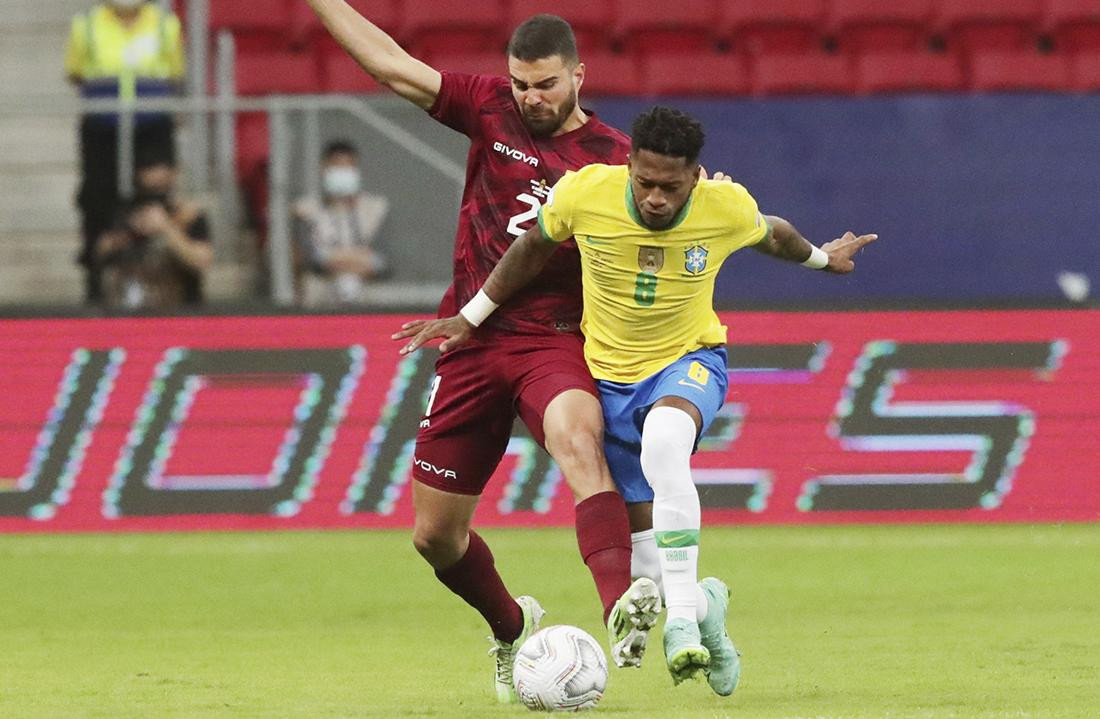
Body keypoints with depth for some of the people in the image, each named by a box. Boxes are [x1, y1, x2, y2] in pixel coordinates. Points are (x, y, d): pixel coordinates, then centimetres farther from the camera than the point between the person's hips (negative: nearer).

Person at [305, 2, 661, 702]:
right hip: (472, 344, 4)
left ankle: (623, 611, -56)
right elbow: (392, 64, 9)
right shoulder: (491, 108, 7)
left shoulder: (612, 156, 1)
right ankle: (511, 628, 38)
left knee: (578, 440, -38)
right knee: (434, 535, 8)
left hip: (555, 341, -4)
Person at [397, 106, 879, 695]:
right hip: (606, 374, 3)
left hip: (689, 361, -3)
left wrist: (820, 257, 26)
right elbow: (533, 247, 1)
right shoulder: (584, 194, -21)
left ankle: (683, 615, -35)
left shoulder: (728, 208, -20)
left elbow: (772, 235, 6)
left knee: (663, 443, -37)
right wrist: (471, 318, 9)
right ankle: (703, 602, 38)